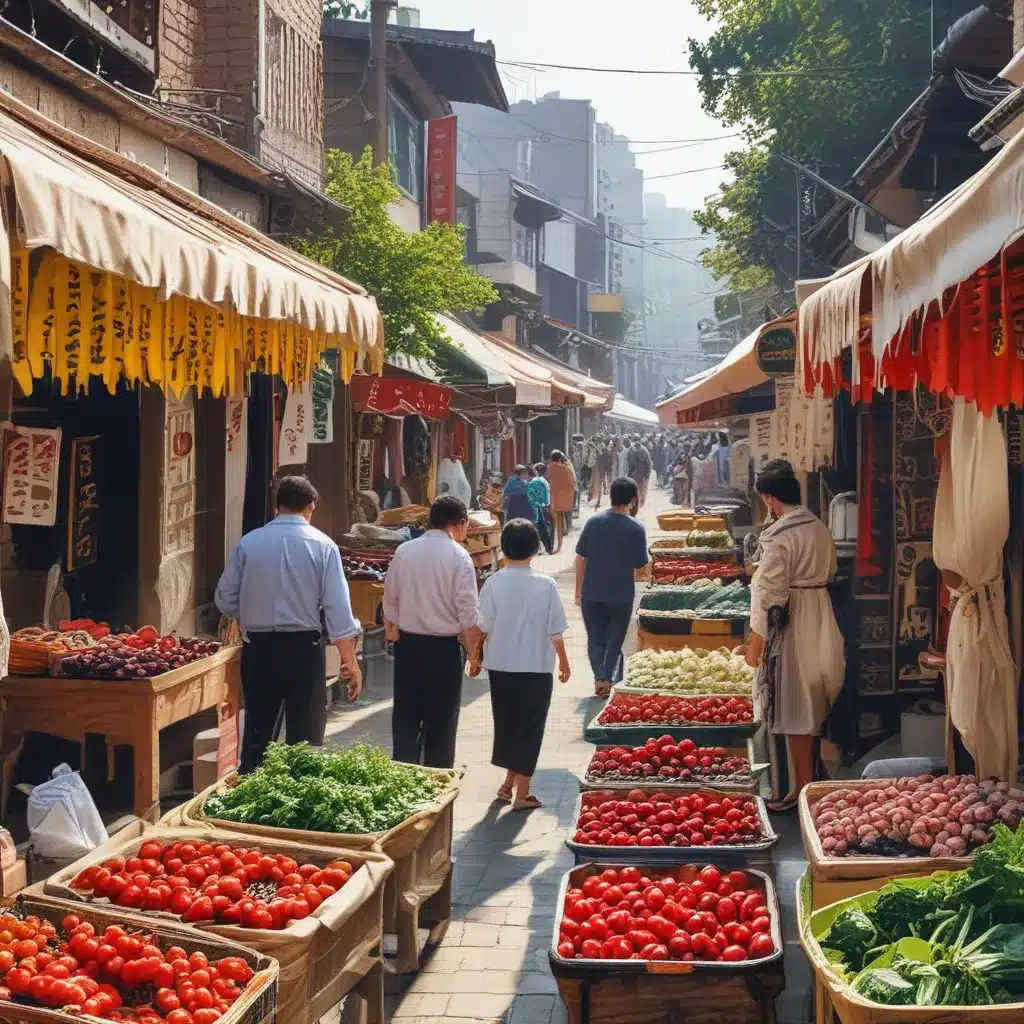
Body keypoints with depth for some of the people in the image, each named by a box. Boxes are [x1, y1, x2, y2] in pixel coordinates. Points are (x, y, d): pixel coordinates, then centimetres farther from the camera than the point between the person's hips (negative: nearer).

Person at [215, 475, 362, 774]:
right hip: (303, 648, -2)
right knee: (305, 737, 6)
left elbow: (225, 601, 5)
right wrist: (350, 661, -5)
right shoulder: (322, 545, -5)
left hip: (257, 648, 2)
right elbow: (337, 607, -9)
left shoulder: (248, 543, 1)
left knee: (257, 735, 12)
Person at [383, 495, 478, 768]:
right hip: (444, 646, -4)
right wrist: (473, 651, -3)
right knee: (441, 719, 6)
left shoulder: (404, 551, 2)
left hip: (407, 643, 4)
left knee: (405, 715, 12)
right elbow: (467, 609, -12)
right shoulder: (458, 556, -11)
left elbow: (390, 598, 8)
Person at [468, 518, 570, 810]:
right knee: (529, 727, 7)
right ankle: (521, 793, 9)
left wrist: (475, 656, 11)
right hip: (536, 666, -2)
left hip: (500, 665, 2)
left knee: (506, 723, 18)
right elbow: (555, 630, -6)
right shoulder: (545, 585, -11)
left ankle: (509, 783, 27)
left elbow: (483, 626, -4)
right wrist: (563, 661, 9)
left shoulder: (493, 583, -8)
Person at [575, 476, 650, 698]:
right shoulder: (636, 529, -11)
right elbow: (640, 570, -8)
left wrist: (579, 591, 9)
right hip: (621, 595, -2)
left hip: (592, 594, 2)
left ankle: (600, 678, -1)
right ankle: (609, 681, 10)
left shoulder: (593, 522, -5)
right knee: (614, 640, 14)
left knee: (595, 639, 13)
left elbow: (580, 559, -1)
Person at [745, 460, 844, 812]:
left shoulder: (779, 534, -18)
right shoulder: (820, 528, 7)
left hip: (789, 627, -8)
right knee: (811, 708, 19)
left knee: (793, 712, 0)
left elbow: (770, 592, -18)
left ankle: (800, 789, 6)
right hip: (819, 621, 8)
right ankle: (812, 779, 30)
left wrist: (756, 640, -12)